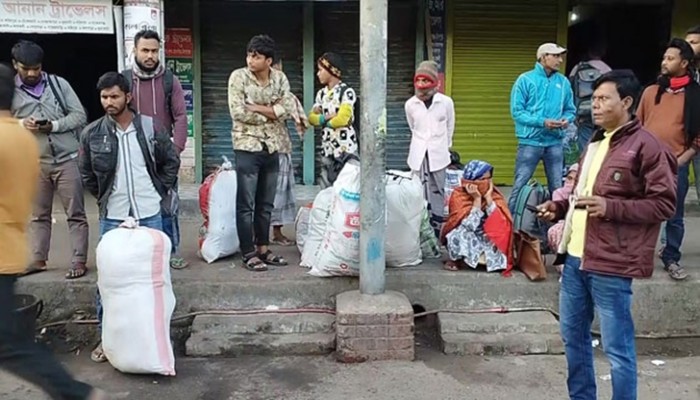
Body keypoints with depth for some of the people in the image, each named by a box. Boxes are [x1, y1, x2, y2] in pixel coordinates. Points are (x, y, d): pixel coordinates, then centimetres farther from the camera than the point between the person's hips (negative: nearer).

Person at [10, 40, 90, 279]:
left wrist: (54, 125, -14)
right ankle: (38, 259, 23)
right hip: (35, 162, 2)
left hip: (67, 158, -2)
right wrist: (21, 124, -13)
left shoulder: (58, 83, 3)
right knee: (39, 215, 12)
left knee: (75, 213, 1)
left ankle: (79, 260, 6)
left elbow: (80, 115, 1)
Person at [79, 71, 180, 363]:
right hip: (112, 218, 0)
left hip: (149, 215, 0)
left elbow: (171, 162, 7)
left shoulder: (151, 128, -4)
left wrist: (160, 192, 3)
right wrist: (103, 197, 7)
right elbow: (86, 173, 11)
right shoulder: (92, 134, -2)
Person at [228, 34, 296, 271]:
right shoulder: (238, 77, -6)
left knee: (266, 204, 12)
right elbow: (238, 112, -15)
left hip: (272, 148, 4)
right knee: (246, 204, 0)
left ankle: (263, 249, 23)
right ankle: (248, 254, 8)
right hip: (247, 148, -4)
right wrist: (270, 113, -8)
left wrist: (257, 107, -14)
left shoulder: (280, 78, 4)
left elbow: (287, 109, -8)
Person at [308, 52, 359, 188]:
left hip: (346, 148, -7)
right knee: (326, 189, 8)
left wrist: (323, 121, 0)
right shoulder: (321, 94, 13)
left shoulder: (346, 92, -8)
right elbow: (311, 117, 7)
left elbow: (342, 118, -17)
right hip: (327, 149, 7)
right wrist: (326, 117, -12)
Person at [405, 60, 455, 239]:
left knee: (437, 192, 5)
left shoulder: (446, 102, -7)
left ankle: (438, 228, 12)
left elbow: (450, 127, 7)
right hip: (418, 155, 1)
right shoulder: (410, 104, -1)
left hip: (438, 154, -1)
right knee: (420, 193, 3)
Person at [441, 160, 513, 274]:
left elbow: (500, 222, -20)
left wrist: (488, 198, -23)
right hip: (464, 239, -4)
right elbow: (470, 225, -27)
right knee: (462, 233, -33)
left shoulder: (494, 194, -8)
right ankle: (454, 259, -6)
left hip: (487, 239, 4)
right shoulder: (458, 195, -18)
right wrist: (477, 199, -27)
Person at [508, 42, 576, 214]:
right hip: (530, 142, -4)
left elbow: (570, 110, 13)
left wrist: (567, 119, -10)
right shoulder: (525, 79, -6)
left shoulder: (563, 82, 6)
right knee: (520, 185, 0)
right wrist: (542, 122, -19)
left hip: (555, 143, 4)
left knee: (557, 187, 12)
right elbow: (516, 111, -10)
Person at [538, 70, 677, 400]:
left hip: (610, 264, -8)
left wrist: (611, 208, -22)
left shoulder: (648, 146, -8)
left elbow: (664, 204, -12)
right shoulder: (596, 143, 18)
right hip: (574, 256, 9)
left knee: (617, 347, 2)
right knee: (573, 335, 18)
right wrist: (559, 208, 10)